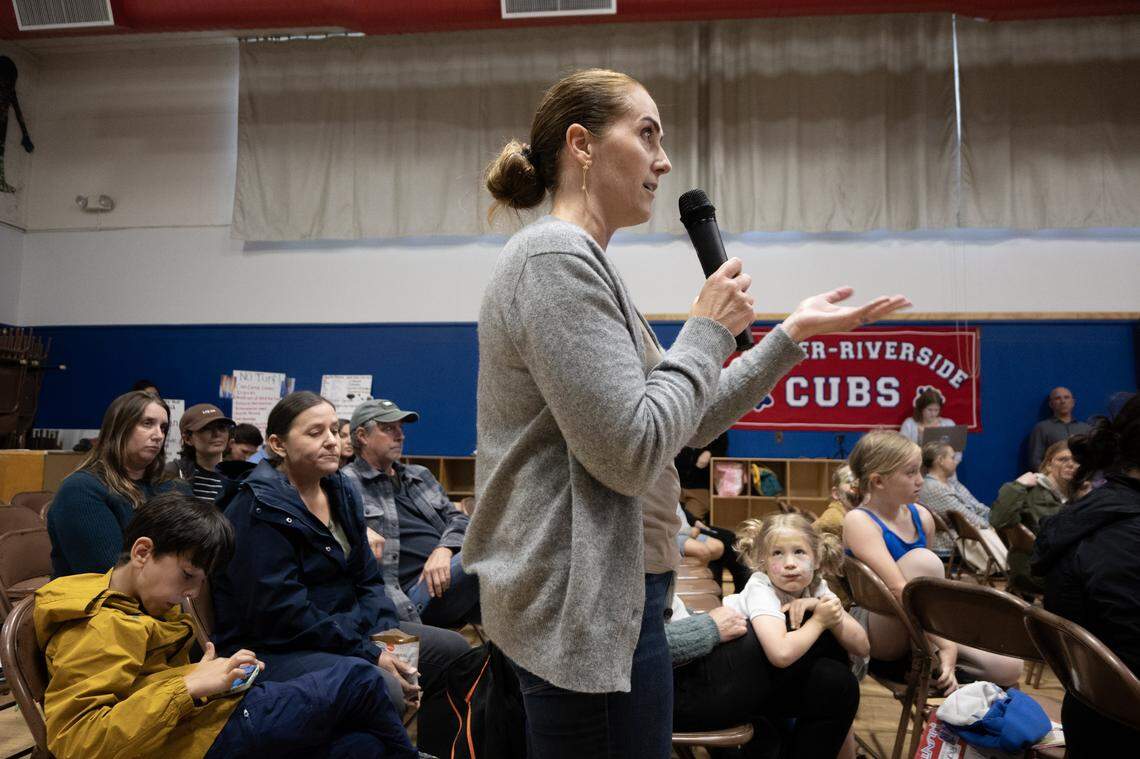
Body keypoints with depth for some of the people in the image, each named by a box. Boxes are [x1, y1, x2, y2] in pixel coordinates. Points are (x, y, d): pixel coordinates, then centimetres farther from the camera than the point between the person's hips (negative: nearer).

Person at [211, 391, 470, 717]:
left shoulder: (340, 491, 9)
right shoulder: (259, 508, -16)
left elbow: (367, 579, 11)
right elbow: (280, 612, -22)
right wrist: (371, 655, -21)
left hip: (347, 626, 9)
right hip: (271, 650, -8)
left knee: (453, 648, 2)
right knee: (382, 687, -33)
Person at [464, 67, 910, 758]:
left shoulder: (583, 263, 15)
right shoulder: (556, 258, -17)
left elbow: (690, 422, 14)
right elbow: (632, 452, -24)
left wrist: (794, 334, 12)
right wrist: (709, 330, -12)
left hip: (600, 595, 10)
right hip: (585, 606, -10)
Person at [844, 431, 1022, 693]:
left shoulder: (921, 516, 4)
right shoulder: (859, 521, -18)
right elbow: (898, 588, -29)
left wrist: (945, 644, 7)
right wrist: (946, 643, -30)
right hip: (876, 637, -7)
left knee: (1009, 668, -11)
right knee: (922, 560, -30)